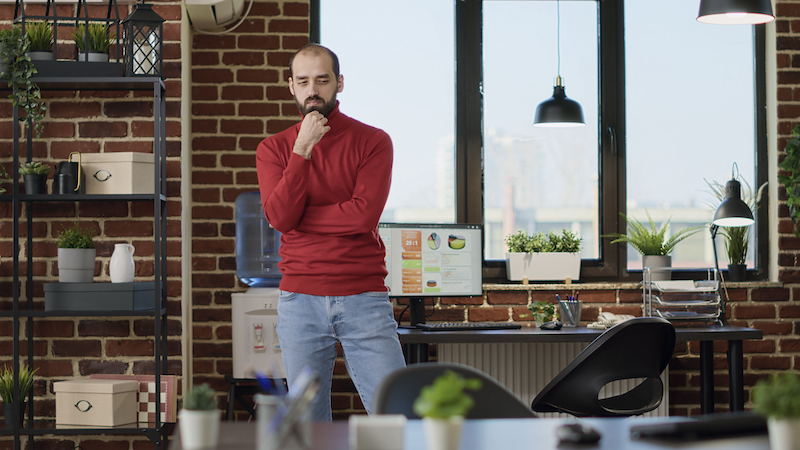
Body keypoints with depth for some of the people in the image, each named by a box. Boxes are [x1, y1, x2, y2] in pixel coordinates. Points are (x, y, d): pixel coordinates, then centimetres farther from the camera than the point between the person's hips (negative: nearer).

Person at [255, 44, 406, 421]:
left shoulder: (372, 142, 2)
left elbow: (365, 215, -12)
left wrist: (297, 217, -5)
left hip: (364, 300, -2)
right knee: (308, 421, 7)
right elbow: (280, 217, -8)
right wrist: (302, 149, -13)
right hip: (300, 301, 2)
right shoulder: (273, 149, 9)